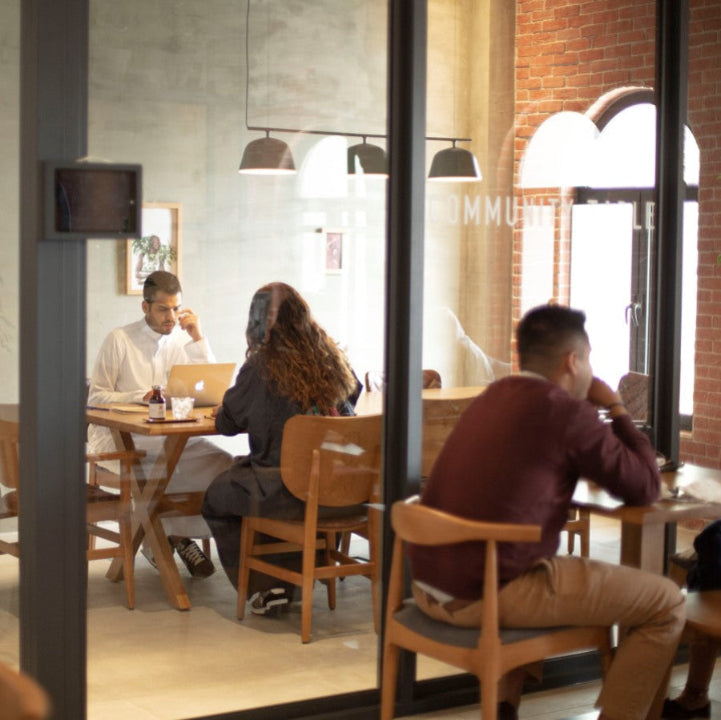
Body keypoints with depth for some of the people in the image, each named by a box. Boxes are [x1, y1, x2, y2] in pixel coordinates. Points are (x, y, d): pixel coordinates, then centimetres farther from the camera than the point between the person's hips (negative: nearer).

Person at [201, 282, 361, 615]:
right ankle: (288, 581, 38)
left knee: (216, 498, 21)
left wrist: (220, 412, 25)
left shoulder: (260, 367, -11)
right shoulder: (333, 359, 3)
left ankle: (262, 588, 16)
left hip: (287, 494, -6)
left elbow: (226, 423, 0)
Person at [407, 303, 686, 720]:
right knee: (666, 603, 3)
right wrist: (618, 409, 11)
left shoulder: (496, 396, 15)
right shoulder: (568, 412, -9)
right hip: (488, 593, -9)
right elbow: (646, 489, 0)